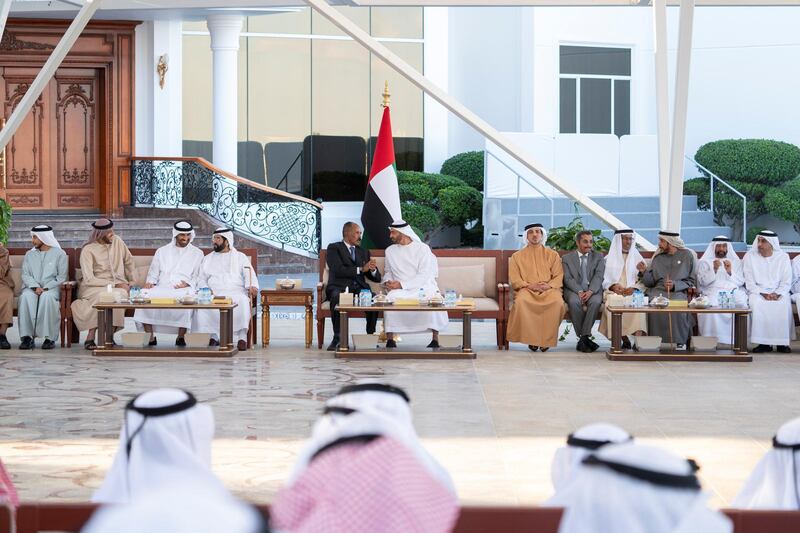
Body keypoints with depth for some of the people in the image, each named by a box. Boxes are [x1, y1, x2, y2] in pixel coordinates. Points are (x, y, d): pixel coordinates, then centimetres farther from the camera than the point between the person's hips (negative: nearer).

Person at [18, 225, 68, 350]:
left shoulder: (59, 254, 7)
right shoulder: (29, 254, 18)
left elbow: (61, 277, 0)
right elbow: (25, 275, 8)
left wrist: (46, 288, -14)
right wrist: (35, 287, -12)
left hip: (51, 288, -3)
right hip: (32, 287, 3)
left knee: (47, 297, -39)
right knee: (26, 296, -34)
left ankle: (49, 338, -35)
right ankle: (28, 337, -36)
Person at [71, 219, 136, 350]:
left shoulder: (117, 241, 7)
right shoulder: (88, 250, -8)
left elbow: (129, 261, 24)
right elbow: (88, 279, -15)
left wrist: (132, 282, 19)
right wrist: (113, 285, -17)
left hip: (117, 286, 4)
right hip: (94, 287, -4)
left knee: (120, 295, -33)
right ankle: (90, 338, -31)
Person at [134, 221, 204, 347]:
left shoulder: (197, 253, 16)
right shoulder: (162, 251, 22)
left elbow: (197, 277, 11)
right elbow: (153, 274, 20)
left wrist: (188, 283, -9)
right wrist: (149, 282, -1)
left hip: (184, 289, -2)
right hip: (161, 288, 2)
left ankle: (180, 338, -25)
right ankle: (150, 337, -23)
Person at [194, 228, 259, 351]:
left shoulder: (240, 257, 18)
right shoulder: (208, 259, 25)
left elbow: (249, 274, 3)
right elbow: (201, 280, 18)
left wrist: (252, 286, -20)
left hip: (236, 291, -2)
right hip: (214, 294, 2)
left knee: (243, 301, -37)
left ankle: (242, 337, -34)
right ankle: (214, 335, -24)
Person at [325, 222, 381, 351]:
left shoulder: (364, 252, 25)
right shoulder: (334, 248, 9)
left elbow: (377, 278, 19)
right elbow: (338, 270, -9)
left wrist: (373, 270, -5)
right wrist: (361, 269, -15)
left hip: (359, 288, 3)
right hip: (339, 287, -3)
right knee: (337, 297, -39)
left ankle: (371, 335, -24)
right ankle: (337, 338, -33)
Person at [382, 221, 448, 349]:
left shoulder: (422, 248, -3)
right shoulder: (390, 251, 13)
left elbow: (424, 276, -11)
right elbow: (388, 271, 25)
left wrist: (402, 285, -19)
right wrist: (387, 281, 0)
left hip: (422, 287, -3)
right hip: (400, 290, 3)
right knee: (390, 298, -32)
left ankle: (435, 339, -28)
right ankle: (390, 339, -28)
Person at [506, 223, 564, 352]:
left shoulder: (552, 255, 17)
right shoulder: (517, 256, 16)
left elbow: (559, 277, 9)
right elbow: (514, 279, 7)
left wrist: (549, 285, -12)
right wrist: (529, 285, -11)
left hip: (549, 289, 0)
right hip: (526, 289, 0)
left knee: (558, 302, -35)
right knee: (521, 301, -37)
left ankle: (547, 339, -24)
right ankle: (531, 338, -27)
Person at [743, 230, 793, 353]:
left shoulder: (783, 257, 5)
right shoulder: (749, 256, 3)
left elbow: (786, 282, 2)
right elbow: (749, 282, -2)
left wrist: (777, 294, -16)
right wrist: (763, 294, -16)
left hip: (778, 293, 0)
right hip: (757, 292, 0)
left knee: (784, 304, -32)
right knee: (756, 304, -34)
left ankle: (782, 342, -23)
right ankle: (763, 343, -27)